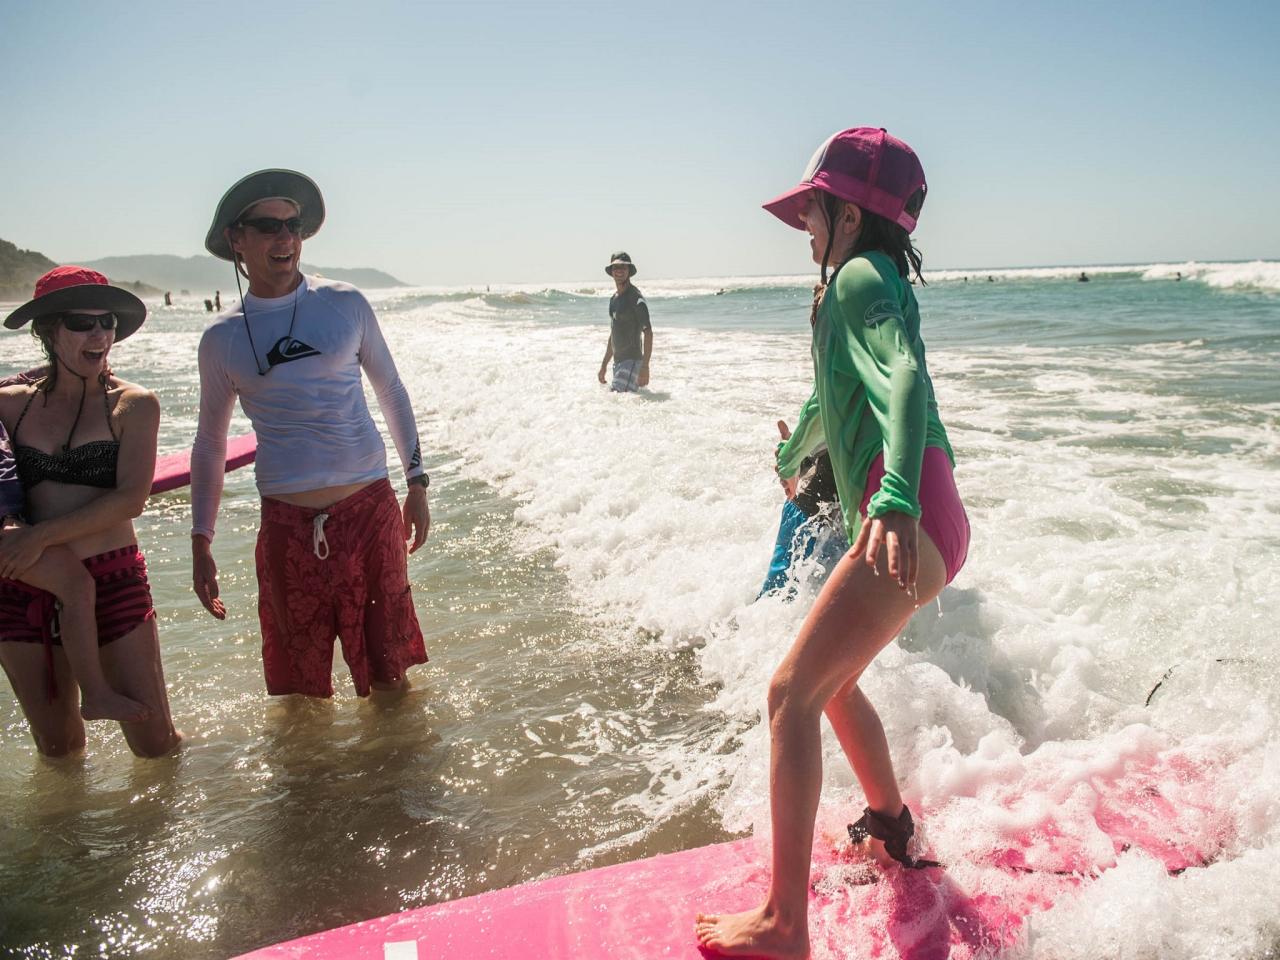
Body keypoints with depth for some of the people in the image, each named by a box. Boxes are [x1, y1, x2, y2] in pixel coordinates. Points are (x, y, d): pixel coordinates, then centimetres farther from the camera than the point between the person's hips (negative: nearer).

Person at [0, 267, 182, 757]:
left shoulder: (133, 404, -2)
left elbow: (131, 498, -11)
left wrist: (42, 535, -16)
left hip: (113, 579, -2)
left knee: (154, 744, 2)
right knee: (57, 749, 13)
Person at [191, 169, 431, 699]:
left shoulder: (345, 304, 3)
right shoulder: (222, 338, 5)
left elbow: (391, 392, 12)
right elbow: (210, 443, 13)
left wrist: (417, 482, 9)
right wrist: (201, 542, 10)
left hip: (370, 513, 0)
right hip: (287, 527, 1)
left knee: (388, 673, 9)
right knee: (299, 682, 11)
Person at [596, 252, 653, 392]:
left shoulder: (636, 298, -10)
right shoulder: (613, 299, 16)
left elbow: (648, 333, -16)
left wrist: (645, 367, -23)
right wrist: (604, 364, 23)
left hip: (632, 360, -9)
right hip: (617, 361, 9)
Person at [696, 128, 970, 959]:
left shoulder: (860, 277, -7)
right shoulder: (872, 284, 23)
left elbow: (906, 376, -27)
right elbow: (836, 391, 40)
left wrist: (897, 496, -43)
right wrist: (795, 455, 57)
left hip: (911, 523, -10)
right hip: (910, 522, 10)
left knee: (792, 694, -11)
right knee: (830, 680, 23)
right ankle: (891, 831, 41)